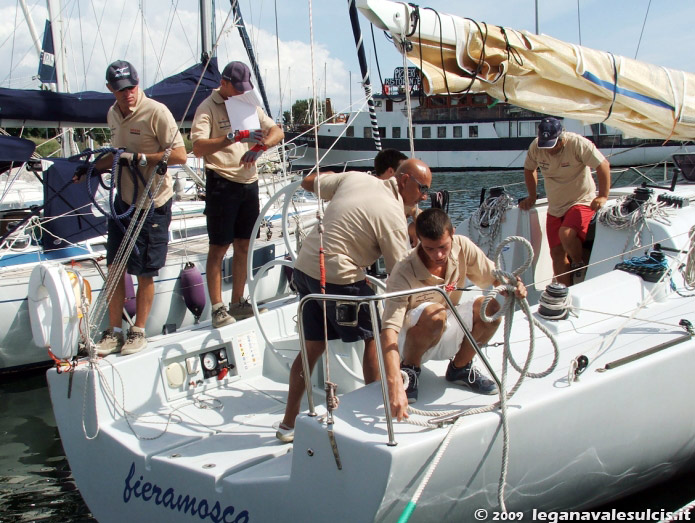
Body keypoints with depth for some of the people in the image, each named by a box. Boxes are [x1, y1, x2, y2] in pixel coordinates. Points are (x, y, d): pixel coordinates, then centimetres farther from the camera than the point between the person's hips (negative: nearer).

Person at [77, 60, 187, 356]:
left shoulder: (156, 112, -16)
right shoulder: (113, 114, 8)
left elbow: (180, 155, -20)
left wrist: (140, 157, -24)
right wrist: (92, 167, 12)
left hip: (153, 204, -7)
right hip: (124, 200, 7)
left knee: (145, 273, 4)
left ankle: (138, 332, 20)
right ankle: (114, 331, 20)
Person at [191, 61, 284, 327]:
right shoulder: (208, 108, -7)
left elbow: (277, 131, 6)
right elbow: (198, 147, -21)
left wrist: (260, 145, -15)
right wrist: (236, 137, -29)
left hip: (249, 183, 6)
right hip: (222, 183, -6)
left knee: (244, 245, 11)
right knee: (219, 247, -2)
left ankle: (238, 302, 22)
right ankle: (217, 309, 4)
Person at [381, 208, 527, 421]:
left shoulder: (462, 247, -17)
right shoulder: (404, 272, -31)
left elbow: (494, 276, -5)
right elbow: (389, 330, -39)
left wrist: (511, 285, -31)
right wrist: (395, 387, -51)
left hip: (446, 336, 5)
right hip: (412, 338, -5)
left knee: (491, 306, -21)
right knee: (434, 314, -37)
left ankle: (460, 367, 4)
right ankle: (409, 368, -7)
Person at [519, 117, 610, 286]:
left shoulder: (578, 143, -18)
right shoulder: (535, 147, -4)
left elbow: (603, 165, -16)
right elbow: (529, 169, 15)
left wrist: (603, 196, -20)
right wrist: (532, 196, 13)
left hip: (581, 202, -5)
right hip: (555, 207, 5)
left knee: (566, 234, -31)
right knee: (557, 253, -1)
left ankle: (581, 267, -3)